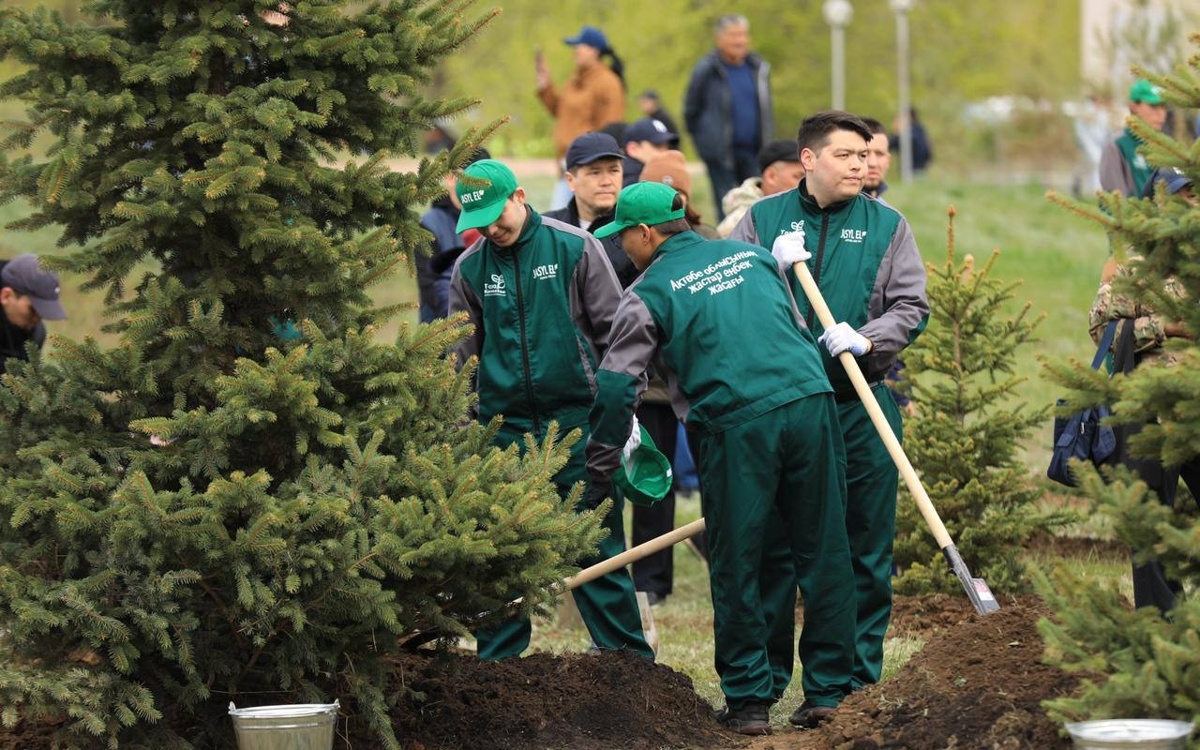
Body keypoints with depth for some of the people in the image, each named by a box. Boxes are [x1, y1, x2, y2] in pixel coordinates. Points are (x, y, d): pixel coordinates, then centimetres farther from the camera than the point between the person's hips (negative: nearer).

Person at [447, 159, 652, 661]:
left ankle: (628, 659, 4)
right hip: (504, 427, 3)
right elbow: (463, 357, 14)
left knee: (598, 546, -1)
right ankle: (495, 663, 11)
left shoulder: (574, 248, -1)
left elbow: (613, 331, 2)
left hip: (578, 420, -3)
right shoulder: (469, 269, 7)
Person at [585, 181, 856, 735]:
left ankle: (749, 701, 8)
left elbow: (615, 390, 4)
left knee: (739, 566, 6)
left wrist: (597, 483, 11)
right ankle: (830, 693, 13)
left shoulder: (650, 293, 6)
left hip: (736, 424, -4)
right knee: (823, 552, 9)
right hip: (811, 402, 4)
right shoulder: (753, 256, 21)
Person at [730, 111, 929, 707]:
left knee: (866, 543, 2)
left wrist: (865, 339, -14)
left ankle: (860, 674, 10)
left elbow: (911, 307, 3)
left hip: (862, 404, 0)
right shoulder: (762, 220, 8)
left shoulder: (886, 226, 8)